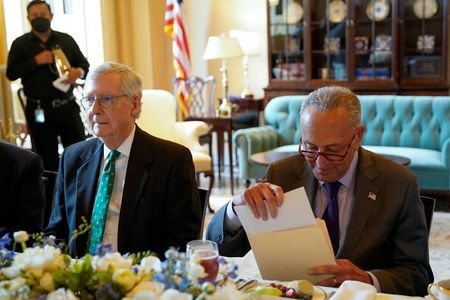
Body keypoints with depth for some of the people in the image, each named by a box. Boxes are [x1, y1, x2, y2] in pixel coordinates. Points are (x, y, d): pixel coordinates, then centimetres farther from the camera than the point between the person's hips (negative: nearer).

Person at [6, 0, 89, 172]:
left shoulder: (66, 40, 8)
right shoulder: (20, 44, 4)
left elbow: (84, 65, 10)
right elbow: (11, 73, -5)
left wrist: (78, 72, -13)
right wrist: (36, 61, -15)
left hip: (67, 106, 1)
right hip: (38, 110, -1)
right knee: (47, 158, 7)